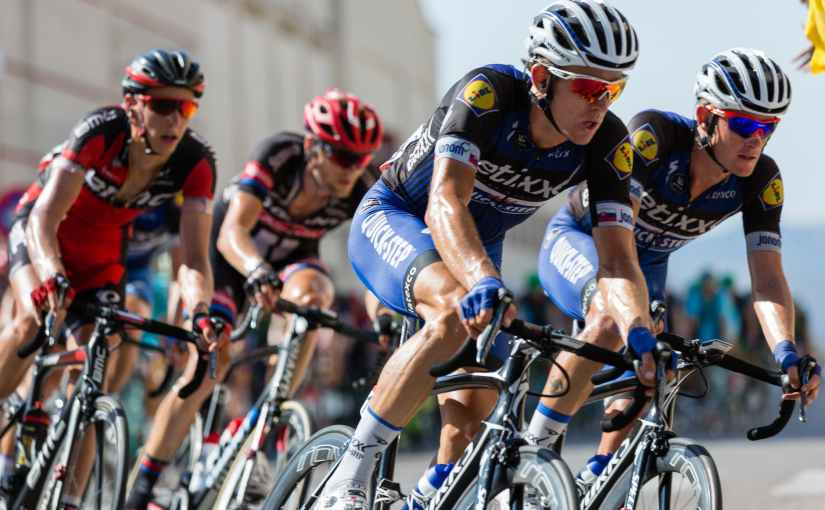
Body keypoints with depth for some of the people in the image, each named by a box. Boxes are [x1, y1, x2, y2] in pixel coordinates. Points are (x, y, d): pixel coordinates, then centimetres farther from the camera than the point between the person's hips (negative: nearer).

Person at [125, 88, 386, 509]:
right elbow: (231, 232, -46)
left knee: (311, 292, -33)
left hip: (292, 256, 2)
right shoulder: (278, 156, -35)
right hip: (232, 254, -2)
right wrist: (257, 273, -66)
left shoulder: (362, 187, -26)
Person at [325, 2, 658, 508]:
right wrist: (485, 283, -62)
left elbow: (618, 260, -25)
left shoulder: (608, 143, -21)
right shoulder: (488, 94, -33)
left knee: (473, 419, -7)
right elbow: (446, 203, -45)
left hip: (477, 247, 5)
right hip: (393, 220, -5)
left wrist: (642, 336, -44)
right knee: (457, 314, -35)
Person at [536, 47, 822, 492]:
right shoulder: (654, 134, -35)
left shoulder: (761, 181, -22)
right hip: (577, 239, -5)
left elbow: (767, 279, -27)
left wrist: (786, 352, -45)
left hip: (647, 262, 5)